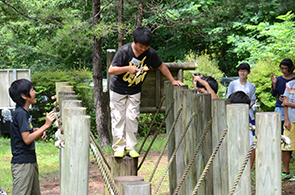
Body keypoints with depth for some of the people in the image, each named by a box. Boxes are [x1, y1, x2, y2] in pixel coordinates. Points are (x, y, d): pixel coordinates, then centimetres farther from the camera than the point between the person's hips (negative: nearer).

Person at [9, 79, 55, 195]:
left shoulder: (23, 112, 12)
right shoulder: (20, 113, -18)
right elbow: (27, 139, -24)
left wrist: (38, 130, 8)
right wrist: (46, 126, -21)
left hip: (30, 161, 10)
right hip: (22, 163, -10)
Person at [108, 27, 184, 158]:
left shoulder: (150, 53, -12)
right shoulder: (124, 51, -22)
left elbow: (161, 66, 5)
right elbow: (111, 70, -23)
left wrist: (172, 81, 5)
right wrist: (128, 68, -35)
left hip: (134, 92, 2)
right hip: (118, 89, -2)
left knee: (132, 118, -1)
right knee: (118, 118, -1)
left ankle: (131, 147, 8)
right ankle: (119, 147, 7)